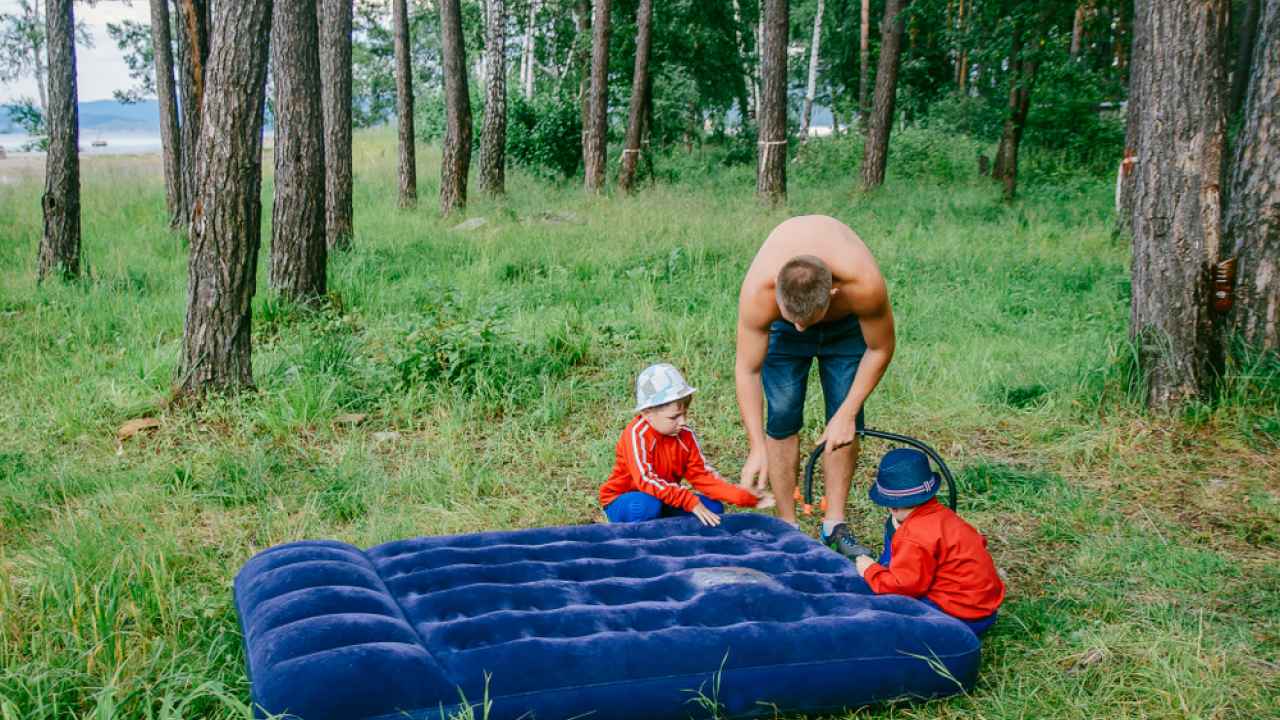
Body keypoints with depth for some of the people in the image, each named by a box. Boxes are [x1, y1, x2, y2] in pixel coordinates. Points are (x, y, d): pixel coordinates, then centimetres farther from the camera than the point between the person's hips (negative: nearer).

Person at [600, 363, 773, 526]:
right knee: (647, 504, -39)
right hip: (622, 501, -6)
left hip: (664, 501, 6)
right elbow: (645, 480, -36)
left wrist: (743, 496, -18)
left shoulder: (685, 435, -5)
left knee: (713, 508, -8)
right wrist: (691, 502, -40)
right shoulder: (637, 434, -26)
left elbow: (701, 474, -4)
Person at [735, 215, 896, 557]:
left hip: (846, 321, 0)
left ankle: (834, 526, 8)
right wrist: (757, 449, -31)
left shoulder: (864, 285, -42)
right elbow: (747, 370, -30)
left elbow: (880, 349, -22)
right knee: (782, 419, -9)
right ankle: (787, 526, 2)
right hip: (779, 324, 0)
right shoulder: (758, 292, -41)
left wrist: (848, 414, -20)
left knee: (844, 423, -4)